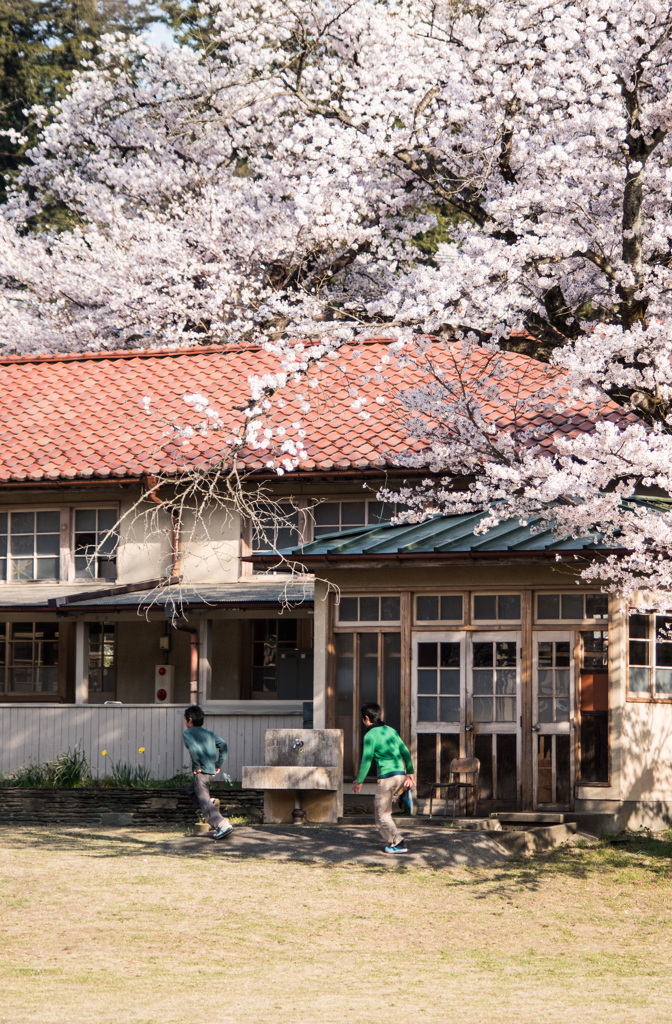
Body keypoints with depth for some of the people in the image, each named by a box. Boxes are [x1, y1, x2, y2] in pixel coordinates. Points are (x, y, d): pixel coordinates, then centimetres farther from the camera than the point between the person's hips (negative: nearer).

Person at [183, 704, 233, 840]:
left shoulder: (187, 733, -2)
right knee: (191, 789, 31)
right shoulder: (209, 733, 18)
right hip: (212, 770, 8)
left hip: (201, 772, -8)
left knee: (204, 802, -11)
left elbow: (192, 747, -22)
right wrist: (219, 764, 9)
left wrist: (196, 766, -15)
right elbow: (223, 744, 7)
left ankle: (223, 825, -24)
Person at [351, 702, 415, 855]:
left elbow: (366, 760, -10)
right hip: (400, 773, 7)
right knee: (379, 808, 26)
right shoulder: (391, 731, 13)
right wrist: (410, 773, 22)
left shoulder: (370, 736, -8)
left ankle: (397, 844, -4)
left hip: (386, 776, -7)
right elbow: (405, 752, 15)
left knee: (382, 814, 2)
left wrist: (359, 781, -1)